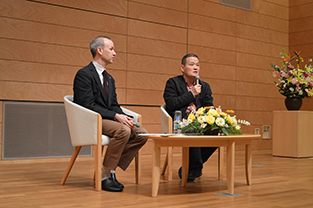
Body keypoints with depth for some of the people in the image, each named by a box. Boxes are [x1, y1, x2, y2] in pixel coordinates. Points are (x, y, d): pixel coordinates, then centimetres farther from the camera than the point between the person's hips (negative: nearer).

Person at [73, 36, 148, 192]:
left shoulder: (109, 78, 21)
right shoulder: (84, 74, -8)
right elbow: (88, 105, -17)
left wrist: (123, 117, -6)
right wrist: (115, 116, -22)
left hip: (108, 120, 8)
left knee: (141, 133, -10)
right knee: (123, 131, -32)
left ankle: (111, 169, -7)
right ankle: (104, 176, -19)